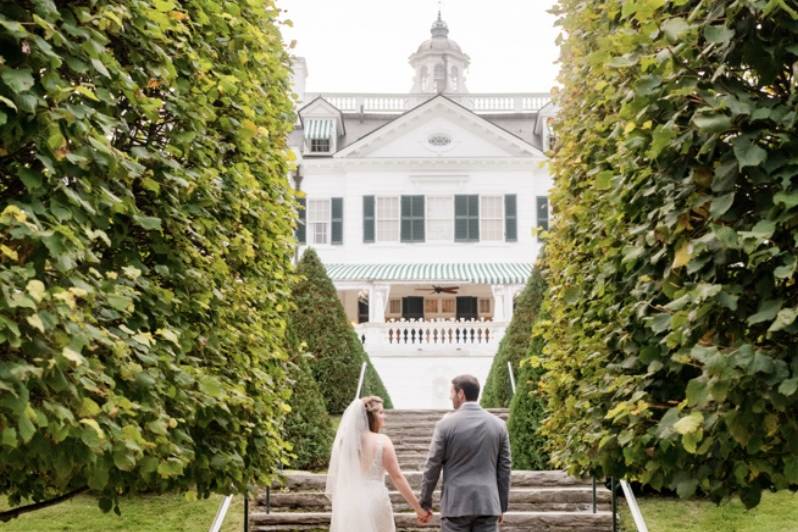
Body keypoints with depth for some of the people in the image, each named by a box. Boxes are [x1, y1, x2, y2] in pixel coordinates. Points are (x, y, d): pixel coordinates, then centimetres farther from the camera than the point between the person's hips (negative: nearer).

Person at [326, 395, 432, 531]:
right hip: (374, 502, -4)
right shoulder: (382, 441, -8)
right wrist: (418, 508, -3)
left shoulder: (344, 440, 4)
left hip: (347, 504, 4)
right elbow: (397, 477, -8)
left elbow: (335, 476, 7)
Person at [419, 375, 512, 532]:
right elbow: (505, 467, 7)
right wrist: (502, 506, 15)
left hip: (456, 504, -3)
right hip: (488, 504, 3)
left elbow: (432, 466, -3)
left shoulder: (446, 424, -7)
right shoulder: (498, 424, 4)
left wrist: (425, 502, 8)